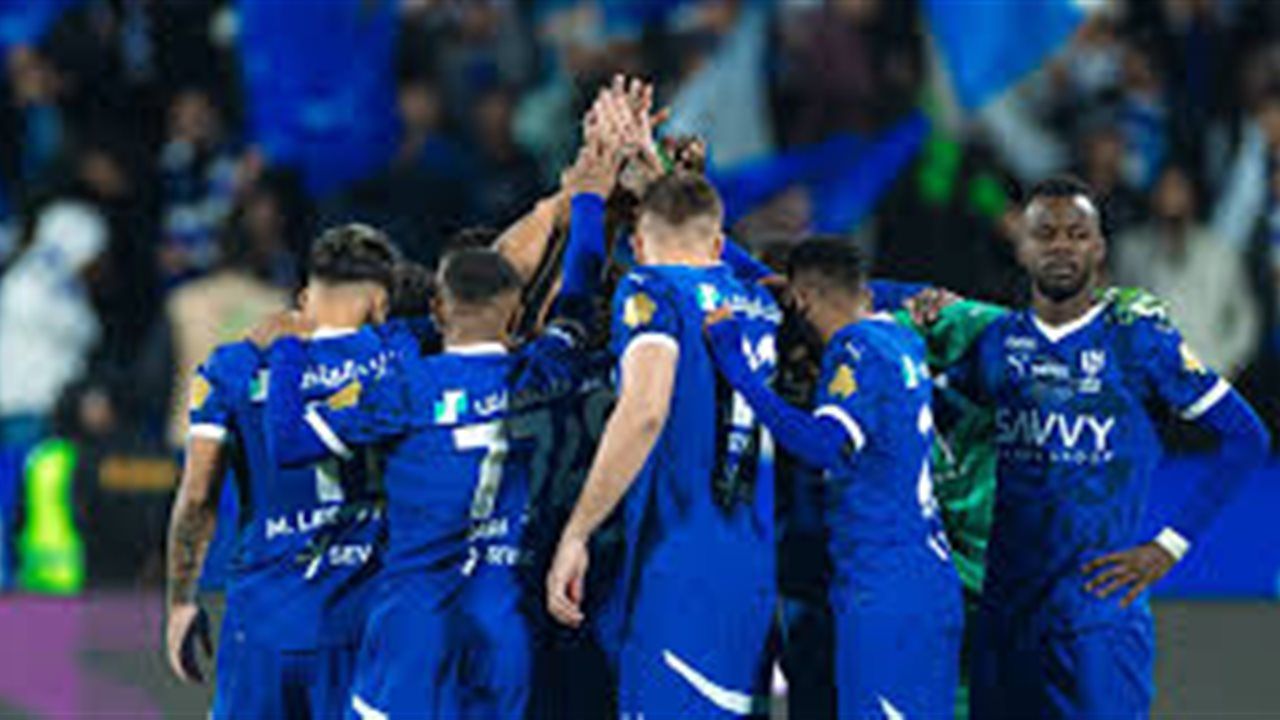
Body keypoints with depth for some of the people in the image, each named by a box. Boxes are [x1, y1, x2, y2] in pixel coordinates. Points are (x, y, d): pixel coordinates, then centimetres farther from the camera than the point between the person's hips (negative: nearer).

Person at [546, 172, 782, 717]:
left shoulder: (652, 291, -1)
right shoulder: (761, 305, 18)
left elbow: (645, 411, -18)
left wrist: (575, 535, -16)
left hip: (682, 566, -7)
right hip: (759, 568, 7)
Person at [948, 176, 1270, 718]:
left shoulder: (1140, 341, -4)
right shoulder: (994, 342, 10)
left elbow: (1246, 438, -3)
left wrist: (1171, 545, -6)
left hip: (1100, 602, -5)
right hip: (1006, 606, 5)